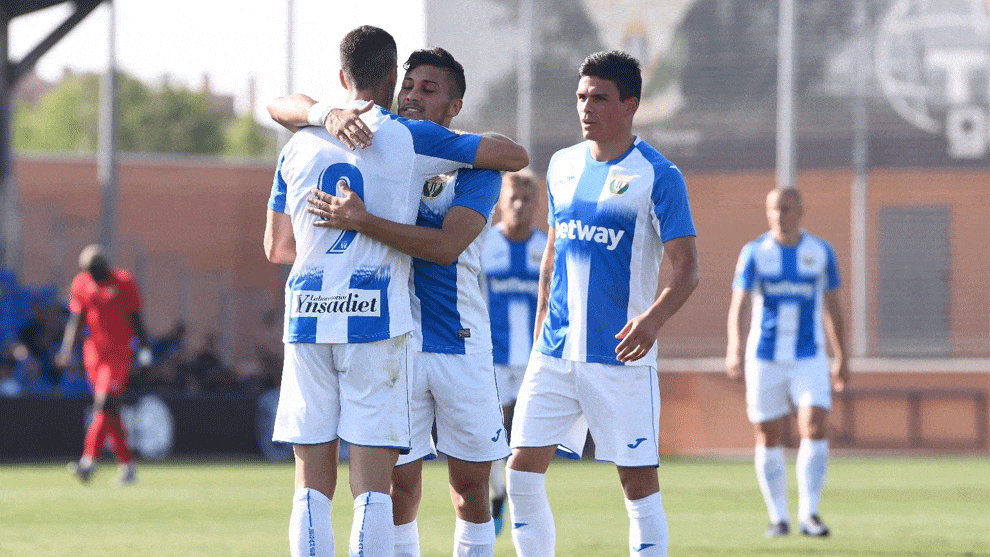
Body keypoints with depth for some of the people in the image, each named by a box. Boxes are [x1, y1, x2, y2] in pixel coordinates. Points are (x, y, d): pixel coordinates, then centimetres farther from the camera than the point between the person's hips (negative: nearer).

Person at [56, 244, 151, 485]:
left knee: (104, 404, -17)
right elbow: (75, 320, 8)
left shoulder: (123, 282, -5)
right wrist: (66, 349, -4)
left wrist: (144, 348, -5)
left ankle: (89, 460, -25)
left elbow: (136, 318, 0)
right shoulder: (81, 284, 5)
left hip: (119, 350, -5)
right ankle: (127, 467, 11)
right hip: (93, 351, 5)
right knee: (109, 411, 5)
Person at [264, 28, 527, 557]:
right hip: (376, 320, -3)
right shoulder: (409, 138, 0)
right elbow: (515, 156, 5)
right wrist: (464, 142, 25)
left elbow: (276, 247, 20)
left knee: (313, 486, 5)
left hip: (307, 320, 3)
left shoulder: (300, 146, 12)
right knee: (372, 484, -4)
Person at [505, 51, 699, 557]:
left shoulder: (657, 176, -7)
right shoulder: (563, 165, 11)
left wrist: (653, 319, -29)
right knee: (521, 472, -1)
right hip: (554, 354, 6)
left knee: (638, 482, -3)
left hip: (621, 357, -5)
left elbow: (686, 268, -11)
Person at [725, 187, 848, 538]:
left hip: (809, 358, 0)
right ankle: (778, 518, 15)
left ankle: (809, 513, -13)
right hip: (764, 359, 0)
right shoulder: (755, 253, -2)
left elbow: (831, 308, 12)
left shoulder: (821, 252, 3)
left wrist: (841, 359, 14)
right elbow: (738, 304, -11)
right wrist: (735, 346, -27)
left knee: (814, 429, -16)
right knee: (768, 439, 3)